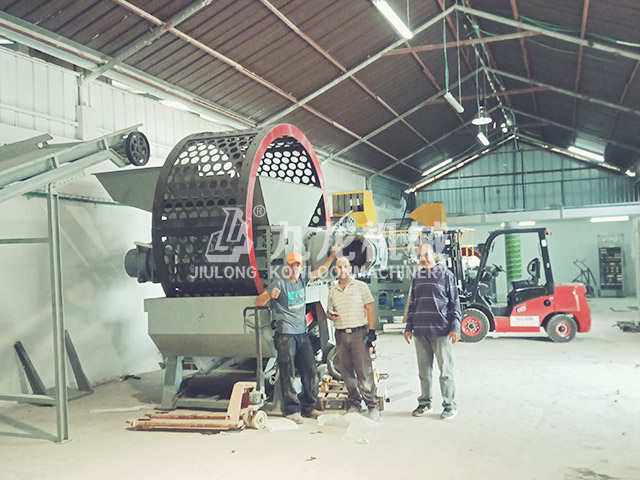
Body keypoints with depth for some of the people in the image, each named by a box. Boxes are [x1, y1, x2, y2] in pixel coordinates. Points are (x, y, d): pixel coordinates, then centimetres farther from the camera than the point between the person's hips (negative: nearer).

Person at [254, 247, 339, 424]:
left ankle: (308, 406, 20)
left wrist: (333, 255, 23)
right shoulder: (280, 283, -8)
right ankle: (292, 410, 3)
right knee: (288, 374, -4)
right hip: (285, 335, -7)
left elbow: (320, 271, 27)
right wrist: (270, 295, -31)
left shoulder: (302, 279, 11)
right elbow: (257, 302, -11)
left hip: (302, 333, 7)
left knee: (310, 371, 8)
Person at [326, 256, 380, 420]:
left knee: (364, 370, -8)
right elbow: (329, 311, 21)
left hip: (359, 333, -4)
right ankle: (354, 403, 18)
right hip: (341, 335, 4)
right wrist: (331, 315, -3)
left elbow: (370, 310, 2)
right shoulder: (332, 291, 14)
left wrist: (372, 330, -6)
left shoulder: (361, 286, 4)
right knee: (347, 372, 7)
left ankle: (372, 404, -1)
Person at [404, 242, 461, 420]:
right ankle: (424, 402, 22)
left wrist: (455, 328, -7)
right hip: (420, 332, 5)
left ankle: (450, 405, 9)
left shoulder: (446, 275, 0)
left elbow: (455, 303, -1)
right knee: (424, 370, 11)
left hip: (440, 331, -5)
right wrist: (408, 327, 16)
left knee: (445, 369, 0)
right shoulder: (417, 277, 14)